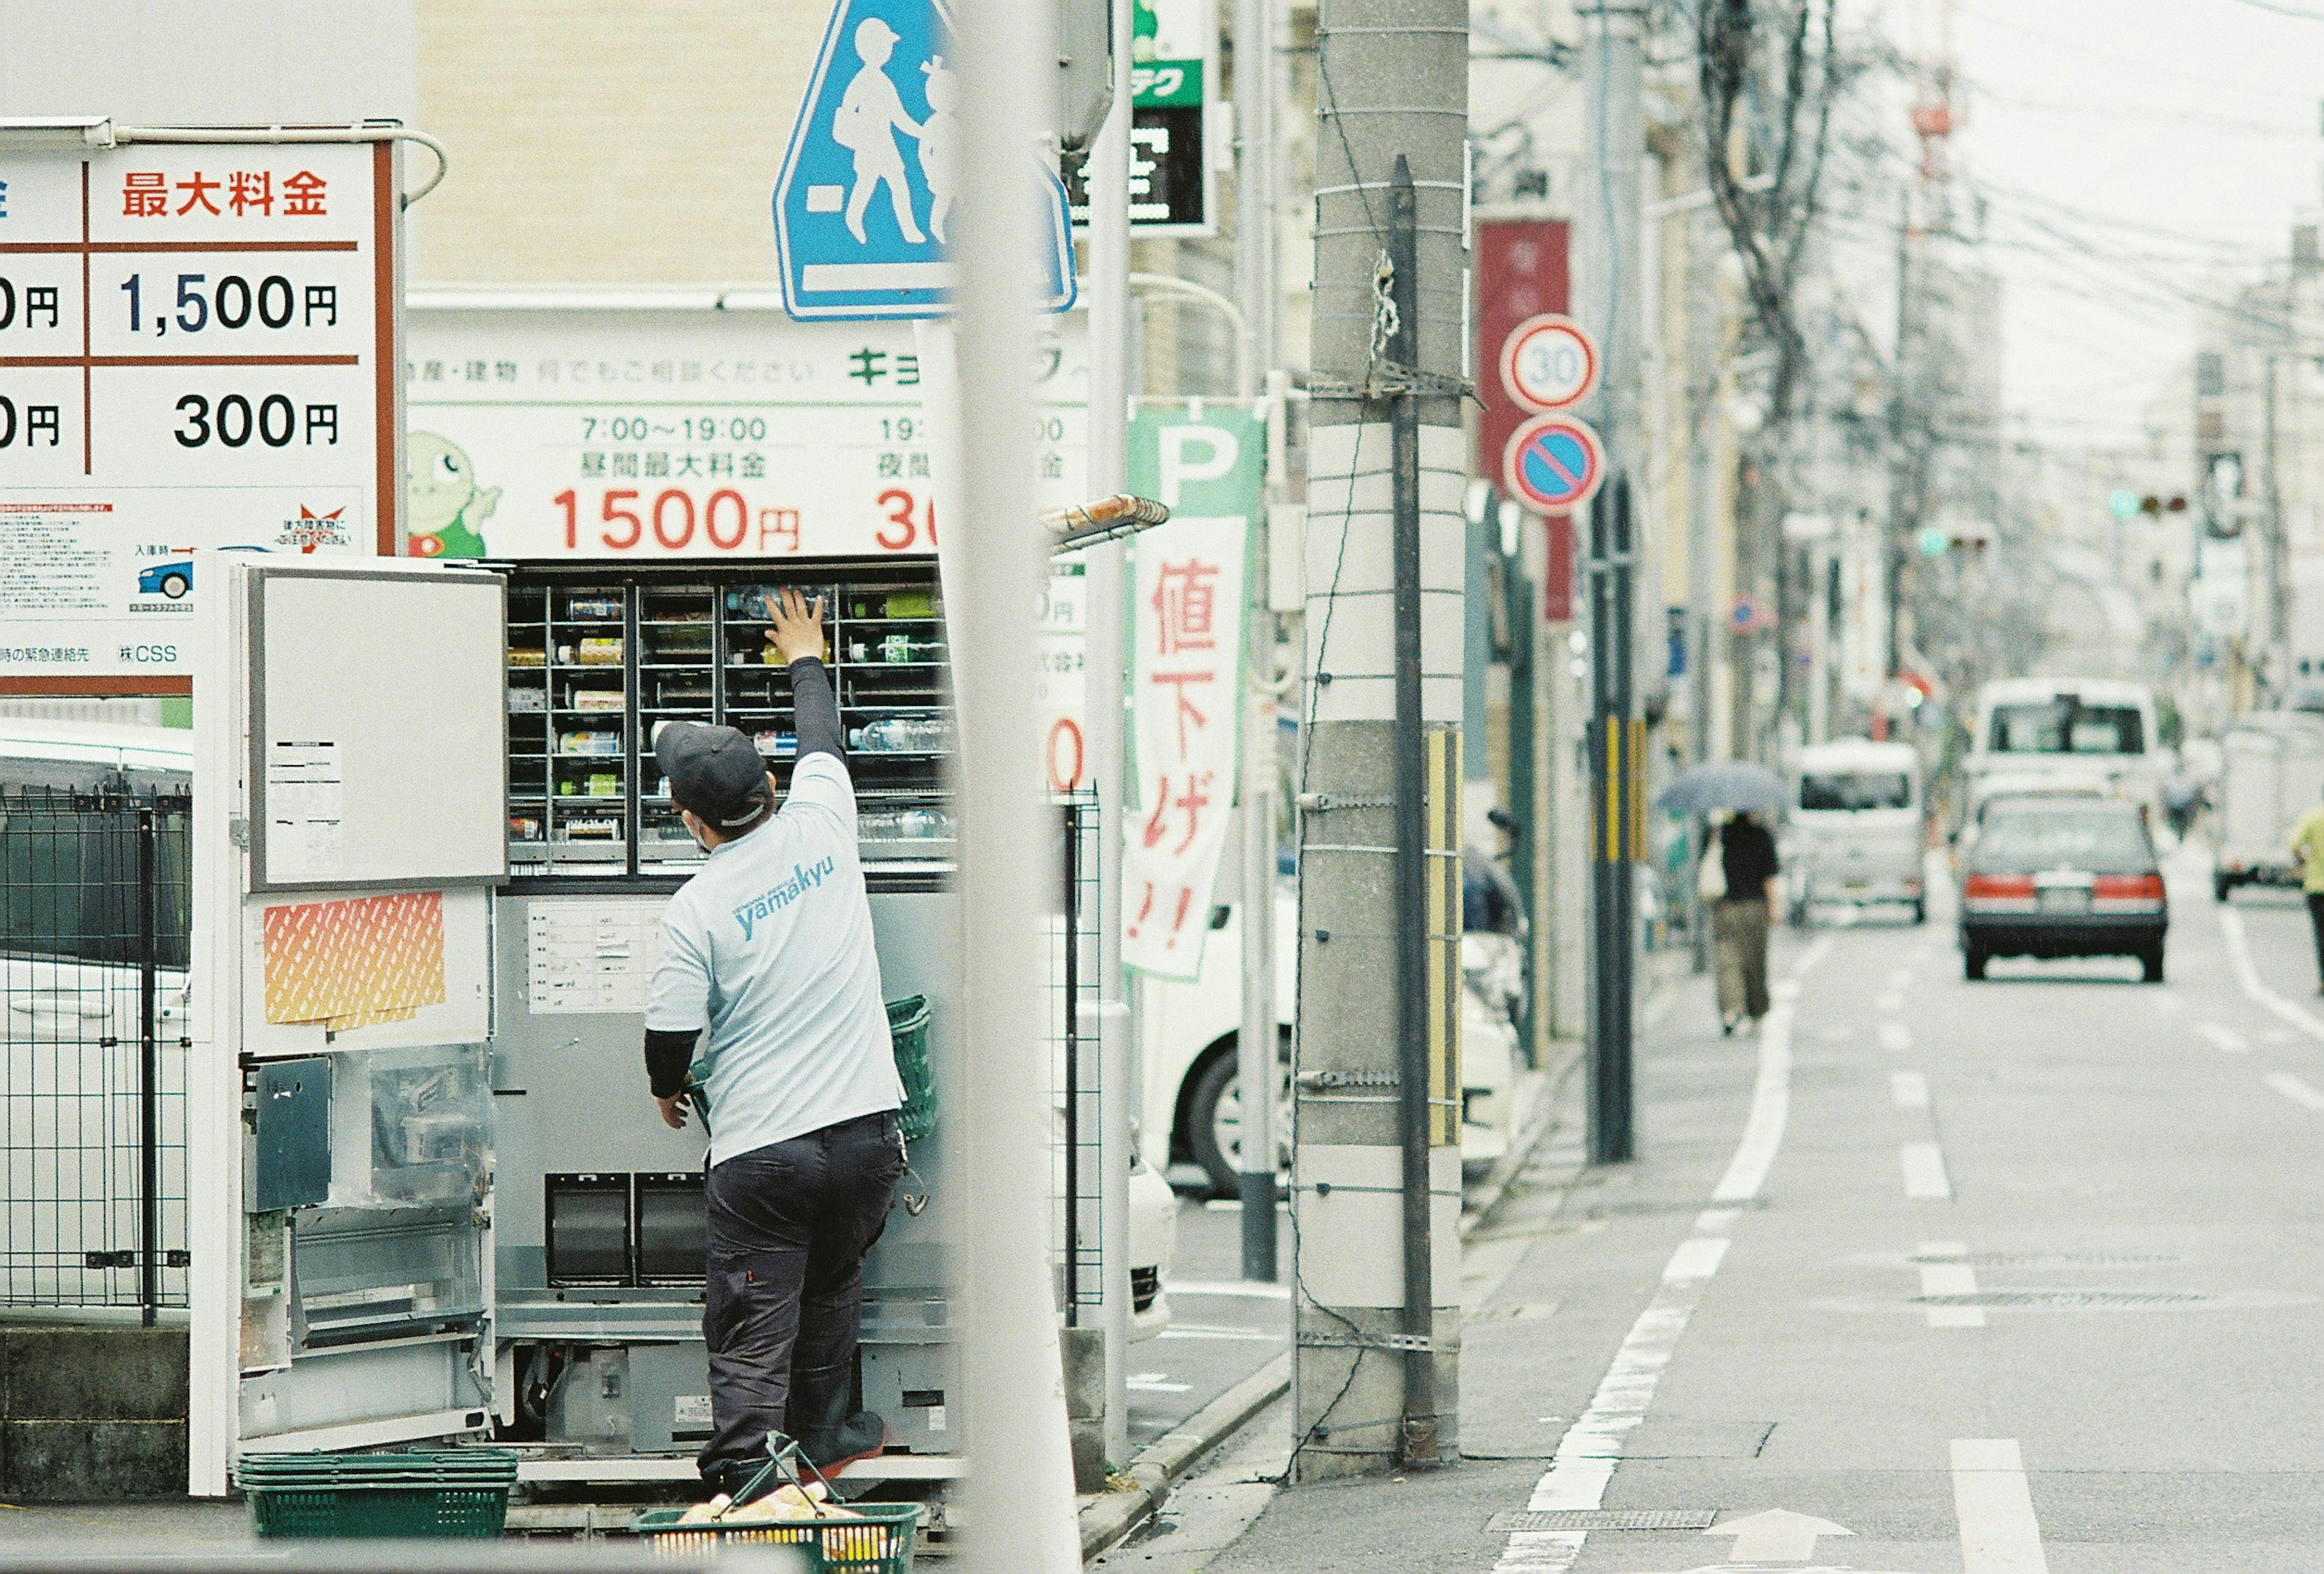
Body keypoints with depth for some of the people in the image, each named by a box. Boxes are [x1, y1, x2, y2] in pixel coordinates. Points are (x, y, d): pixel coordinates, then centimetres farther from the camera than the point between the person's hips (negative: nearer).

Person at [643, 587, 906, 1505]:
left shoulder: (696, 909, -11)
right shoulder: (821, 829, 0)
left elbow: (671, 1031, -7)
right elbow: (821, 742, 20)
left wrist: (666, 1087, 16)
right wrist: (805, 660, 39)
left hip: (760, 1148, -4)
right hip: (865, 1129, 4)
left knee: (752, 1330, -1)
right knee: (831, 1286, 25)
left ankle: (739, 1479, -8)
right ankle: (819, 1436, 39)